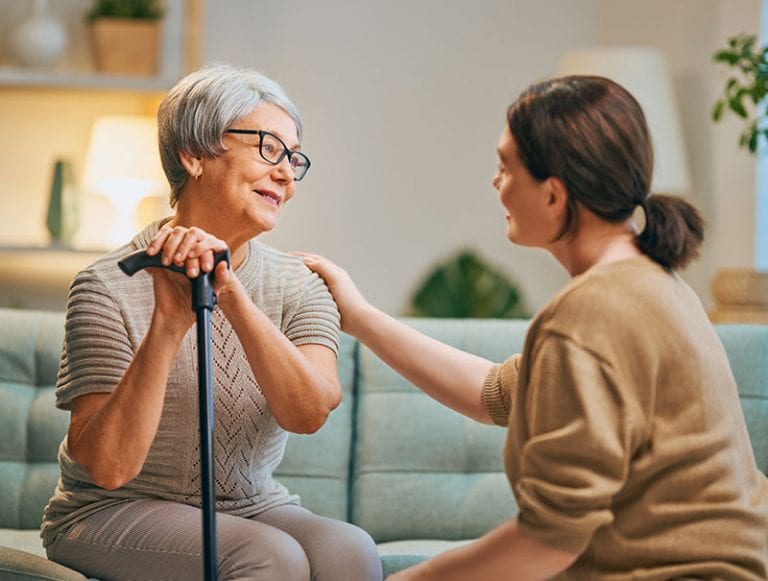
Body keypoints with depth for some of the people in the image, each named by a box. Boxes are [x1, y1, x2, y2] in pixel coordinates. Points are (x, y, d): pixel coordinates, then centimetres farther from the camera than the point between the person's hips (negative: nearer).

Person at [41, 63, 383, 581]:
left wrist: (230, 292, -29)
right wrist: (168, 324, -28)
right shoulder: (111, 287, -12)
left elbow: (309, 412, -19)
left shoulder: (299, 287, 1)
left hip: (254, 509, 4)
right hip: (114, 515, -4)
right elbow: (108, 466, -20)